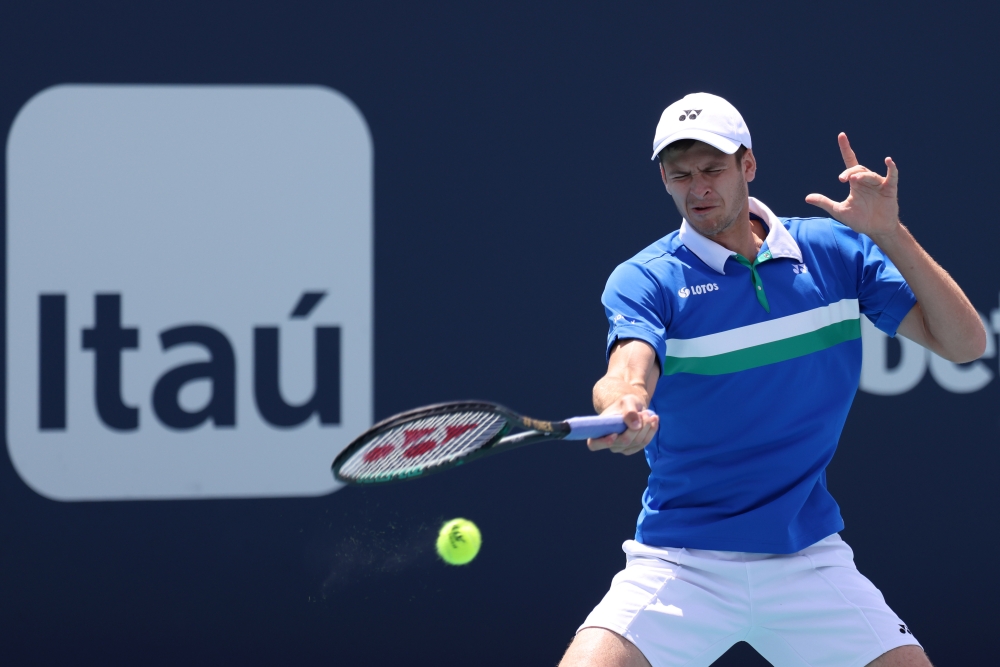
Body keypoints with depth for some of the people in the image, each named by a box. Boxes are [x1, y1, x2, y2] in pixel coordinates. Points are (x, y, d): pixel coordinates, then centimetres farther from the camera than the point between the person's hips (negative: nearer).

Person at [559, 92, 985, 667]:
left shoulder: (838, 251, 3)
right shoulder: (646, 280, -5)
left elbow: (965, 343, -2)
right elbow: (629, 372, -25)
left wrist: (890, 234, -13)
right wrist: (622, 407, -49)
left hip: (808, 560, 2)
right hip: (681, 564, -2)